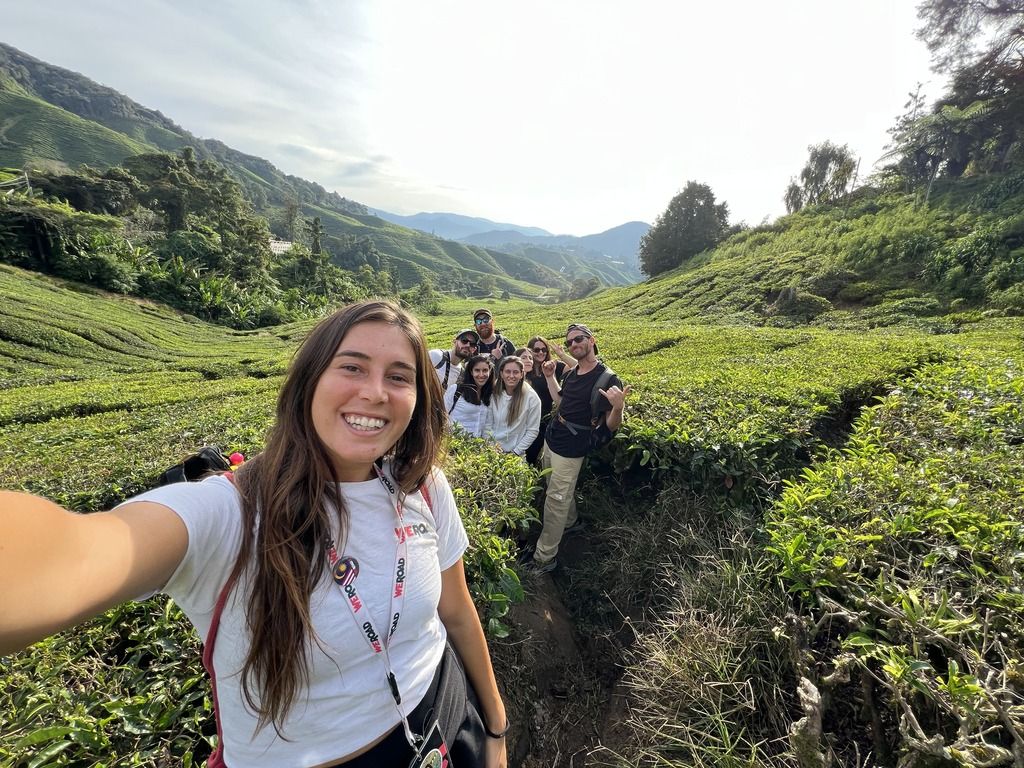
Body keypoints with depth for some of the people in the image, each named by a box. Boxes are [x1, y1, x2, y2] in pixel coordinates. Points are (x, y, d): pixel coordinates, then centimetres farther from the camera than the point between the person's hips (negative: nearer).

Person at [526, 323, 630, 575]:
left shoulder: (607, 379, -18)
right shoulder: (572, 373, 4)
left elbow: (610, 426, -19)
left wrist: (619, 406, -40)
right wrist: (549, 377, 12)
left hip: (569, 450, -8)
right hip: (550, 440, 8)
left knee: (556, 500, 1)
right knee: (559, 490, 24)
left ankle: (544, 557, 16)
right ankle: (572, 521, 50)